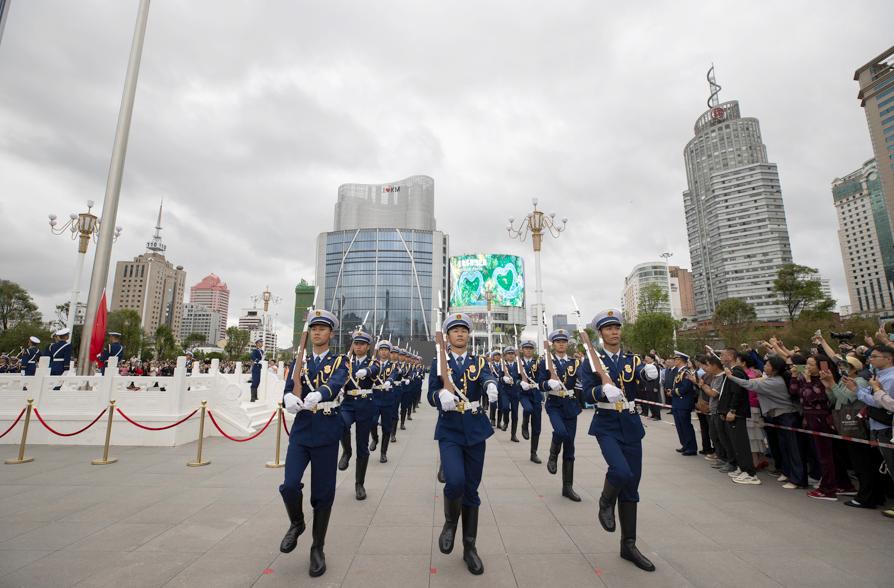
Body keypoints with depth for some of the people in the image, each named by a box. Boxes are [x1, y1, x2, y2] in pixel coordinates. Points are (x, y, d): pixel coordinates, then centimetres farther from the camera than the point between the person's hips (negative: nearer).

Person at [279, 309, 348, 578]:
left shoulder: (340, 361, 0)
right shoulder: (299, 361, 10)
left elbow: (335, 383, -21)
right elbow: (288, 392, 0)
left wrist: (314, 397, -41)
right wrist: (291, 401, -24)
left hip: (327, 433, -2)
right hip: (301, 431, 2)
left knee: (323, 493, 5)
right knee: (289, 485, -9)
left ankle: (317, 549, 26)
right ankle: (296, 524, 25)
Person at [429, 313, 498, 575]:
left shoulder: (480, 362, 5)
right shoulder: (439, 363, 2)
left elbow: (488, 379, -17)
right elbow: (431, 395, -7)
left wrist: (491, 387, -41)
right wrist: (441, 397, -30)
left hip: (475, 431, 2)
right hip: (449, 431, -2)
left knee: (471, 490, 9)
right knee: (455, 481, -20)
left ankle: (470, 548, 27)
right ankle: (450, 522, 14)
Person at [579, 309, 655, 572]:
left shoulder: (633, 359, 5)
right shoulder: (591, 362, -4)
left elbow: (646, 374, -17)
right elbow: (587, 394, -14)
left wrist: (651, 372, -40)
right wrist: (603, 390, -35)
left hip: (631, 425, 4)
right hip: (606, 426, -3)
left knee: (631, 486, 9)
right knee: (621, 471, -25)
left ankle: (629, 545, 24)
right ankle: (606, 503, 9)